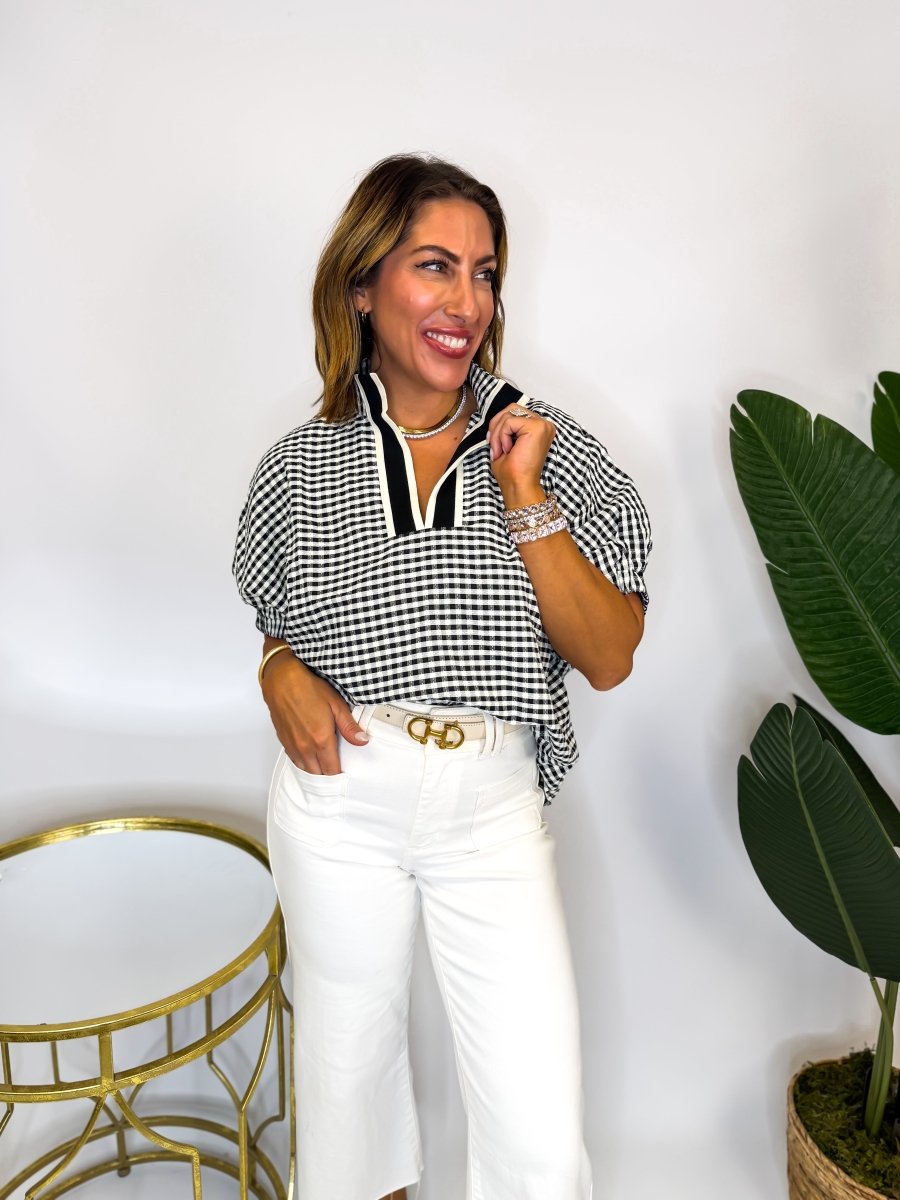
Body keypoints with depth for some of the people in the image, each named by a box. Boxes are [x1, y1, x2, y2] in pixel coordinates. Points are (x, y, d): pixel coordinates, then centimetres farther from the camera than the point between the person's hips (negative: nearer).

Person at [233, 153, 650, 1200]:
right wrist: (282, 673, -6)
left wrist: (524, 499, -15)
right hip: (340, 795, 1)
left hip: (493, 803, -1)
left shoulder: (553, 451, -2)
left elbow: (609, 660, -7)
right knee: (349, 1043, 20)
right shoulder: (302, 465, 1)